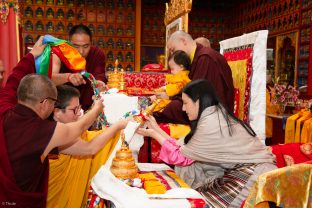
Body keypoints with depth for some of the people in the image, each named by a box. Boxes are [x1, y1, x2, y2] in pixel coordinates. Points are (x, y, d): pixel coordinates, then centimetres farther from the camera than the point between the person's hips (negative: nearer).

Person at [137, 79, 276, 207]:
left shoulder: (211, 122, -21)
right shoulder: (215, 115, 5)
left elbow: (181, 157, -11)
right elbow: (185, 150, 4)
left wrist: (154, 134, -2)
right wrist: (157, 129, 9)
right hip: (243, 169, 8)